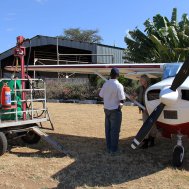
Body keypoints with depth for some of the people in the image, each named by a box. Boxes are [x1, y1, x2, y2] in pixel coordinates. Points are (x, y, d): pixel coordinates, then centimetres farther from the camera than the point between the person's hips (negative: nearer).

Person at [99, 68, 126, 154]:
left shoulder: (106, 83, -1)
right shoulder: (119, 85, -18)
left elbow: (101, 95, 5)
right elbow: (122, 100, -19)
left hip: (106, 109, 6)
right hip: (115, 110, -6)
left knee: (108, 129, 13)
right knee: (115, 130, 4)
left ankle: (108, 147, 23)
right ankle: (113, 149, 11)